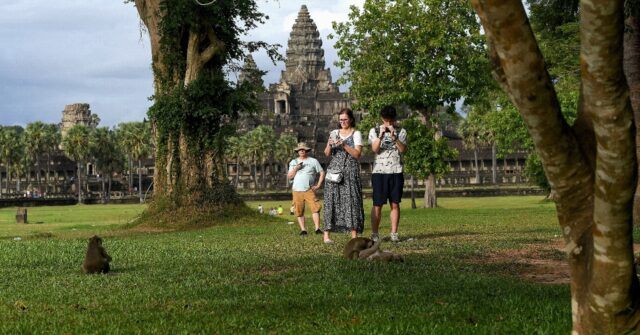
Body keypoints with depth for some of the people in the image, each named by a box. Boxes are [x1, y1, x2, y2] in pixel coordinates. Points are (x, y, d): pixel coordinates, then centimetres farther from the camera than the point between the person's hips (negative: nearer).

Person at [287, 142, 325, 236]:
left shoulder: (313, 161, 8)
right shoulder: (293, 162, 14)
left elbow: (322, 173, 9)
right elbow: (289, 177, 10)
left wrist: (318, 185, -1)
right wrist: (295, 169, -7)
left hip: (309, 190, -2)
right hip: (297, 190, 2)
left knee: (315, 207, -16)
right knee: (299, 211, 0)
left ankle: (317, 228, -19)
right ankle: (303, 229, 5)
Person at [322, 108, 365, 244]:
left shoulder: (356, 134, 6)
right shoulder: (334, 133, 14)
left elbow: (357, 154, -5)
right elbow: (327, 154, 10)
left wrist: (344, 145, -15)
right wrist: (329, 145, -10)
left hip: (350, 171, -2)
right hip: (334, 170, 2)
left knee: (351, 200, -8)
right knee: (331, 200, -5)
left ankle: (354, 235, -9)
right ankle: (327, 234, -7)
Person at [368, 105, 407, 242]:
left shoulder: (401, 132, 8)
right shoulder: (374, 131, 6)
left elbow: (403, 149, -6)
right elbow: (375, 149, -6)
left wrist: (394, 136, -18)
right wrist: (381, 135, -19)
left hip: (396, 172, 1)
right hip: (379, 171, -1)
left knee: (395, 204, 2)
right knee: (377, 204, -2)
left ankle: (394, 233, 5)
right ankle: (374, 234, 1)